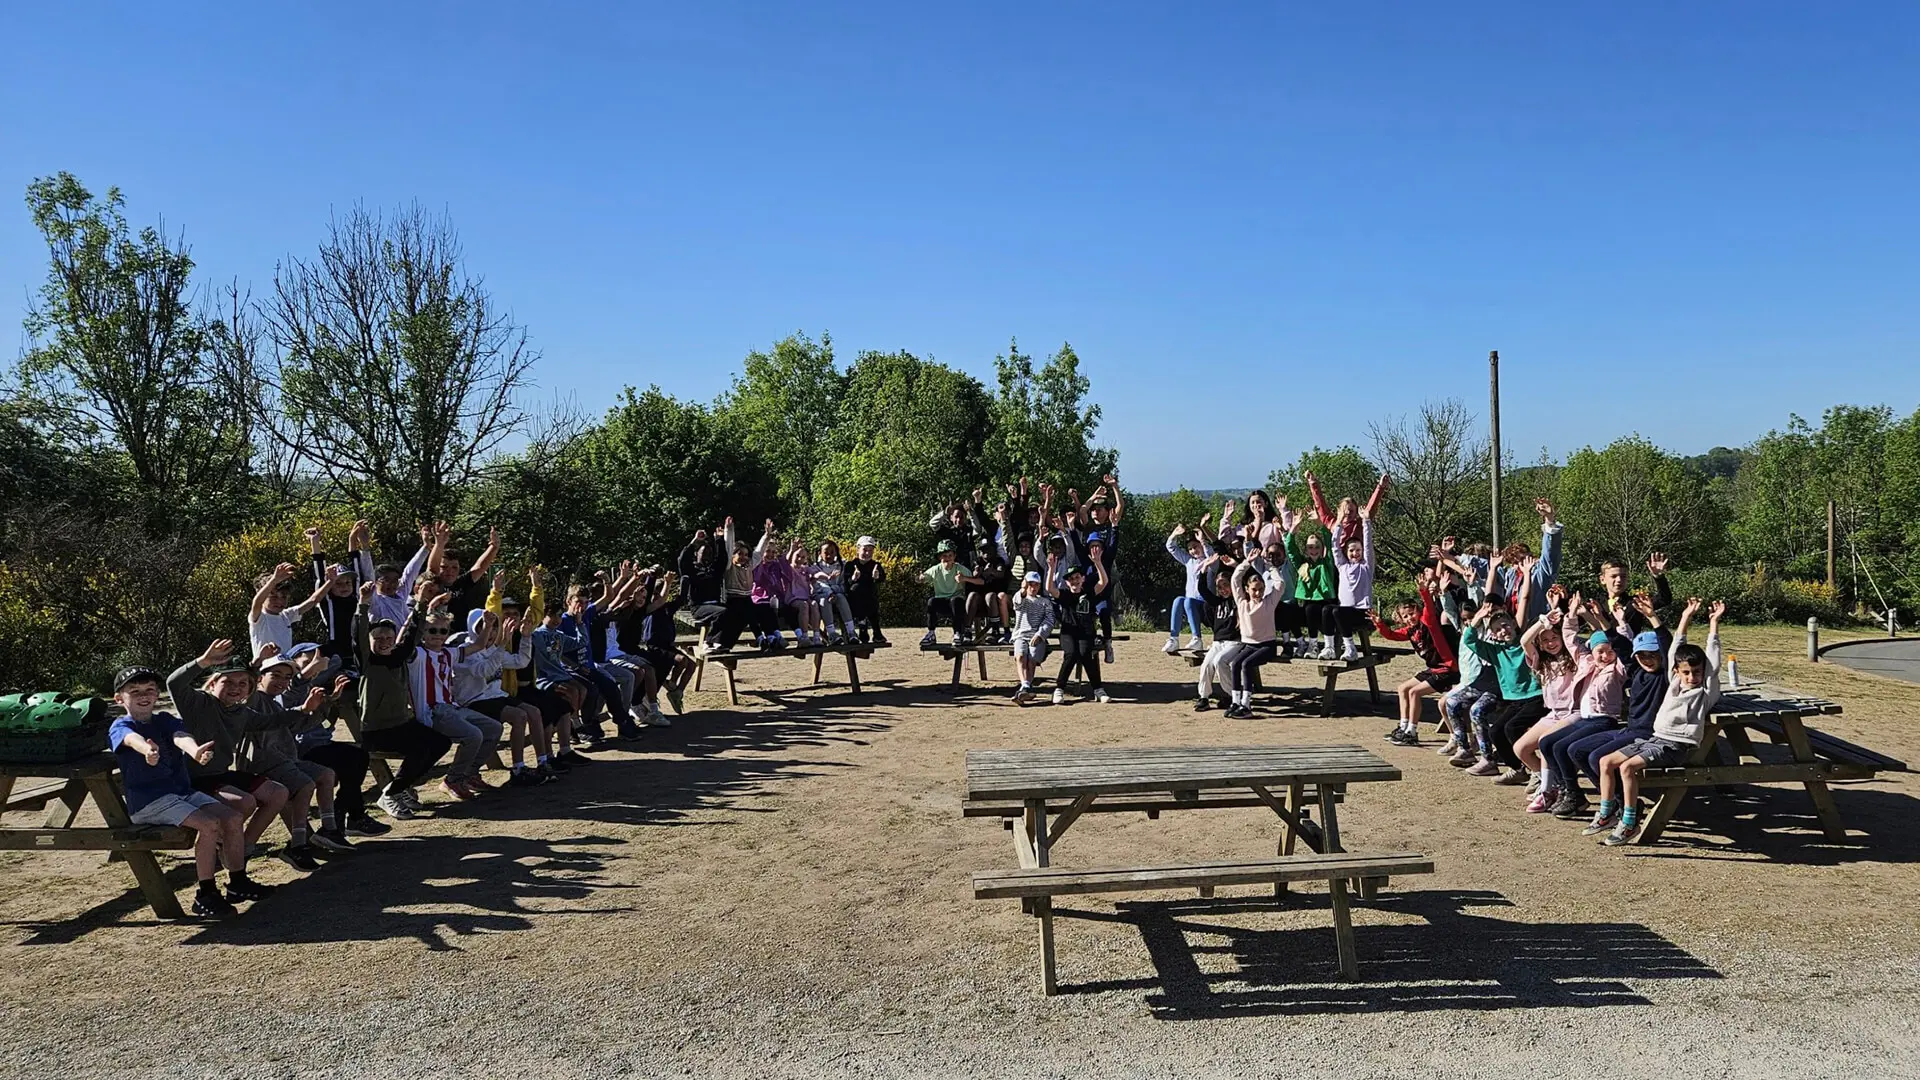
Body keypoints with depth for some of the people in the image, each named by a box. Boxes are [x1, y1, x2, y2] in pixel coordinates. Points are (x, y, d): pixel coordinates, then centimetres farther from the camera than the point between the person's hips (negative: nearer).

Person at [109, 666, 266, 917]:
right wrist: (147, 750, -58)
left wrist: (195, 750, -38)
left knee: (234, 817, -7)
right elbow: (132, 739, -31)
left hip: (182, 791, 6)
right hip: (149, 801, -6)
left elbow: (180, 736, -11)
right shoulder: (120, 727, -3)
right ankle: (205, 895, -16)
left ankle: (238, 882, 7)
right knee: (209, 824, -26)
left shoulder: (165, 720, 13)